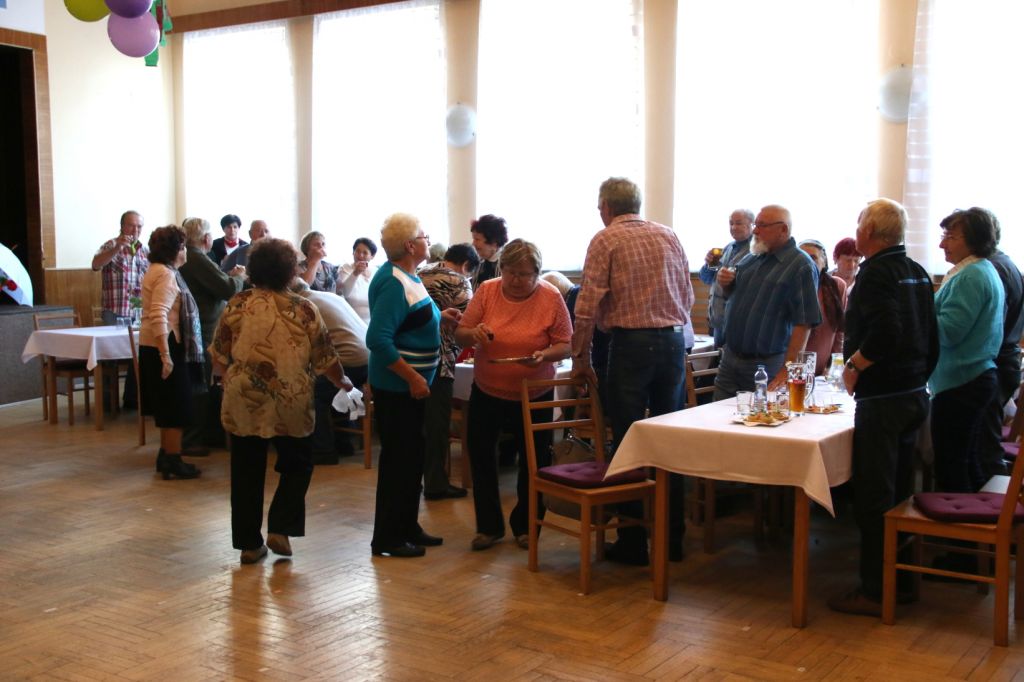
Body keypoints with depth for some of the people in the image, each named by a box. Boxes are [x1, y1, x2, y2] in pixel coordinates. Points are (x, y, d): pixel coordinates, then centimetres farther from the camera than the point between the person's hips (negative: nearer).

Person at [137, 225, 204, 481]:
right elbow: (158, 316, -28)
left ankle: (166, 454, 26)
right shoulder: (166, 274, -17)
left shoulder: (159, 270, 16)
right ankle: (173, 462, 1)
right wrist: (165, 356, -30)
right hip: (165, 346, -11)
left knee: (169, 406, 18)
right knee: (176, 405, -4)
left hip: (157, 345, 11)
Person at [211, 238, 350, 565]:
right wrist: (342, 382, 19)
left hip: (243, 404, 1)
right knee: (296, 465, 18)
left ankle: (249, 543, 17)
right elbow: (325, 358, 1)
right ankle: (279, 528, 8)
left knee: (247, 473, 11)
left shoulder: (236, 305, -1)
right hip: (290, 405, -1)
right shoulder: (303, 310, -4)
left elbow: (219, 355, 5)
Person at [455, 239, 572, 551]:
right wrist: (473, 333, -27)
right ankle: (489, 526, 23)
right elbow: (460, 335, -4)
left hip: (534, 396, -1)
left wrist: (544, 355, -30)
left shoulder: (551, 298, -11)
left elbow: (566, 346, -10)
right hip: (487, 391, 2)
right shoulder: (486, 291, -7)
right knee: (480, 455, 6)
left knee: (533, 461, 8)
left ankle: (525, 525, 29)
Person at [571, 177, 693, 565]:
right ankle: (672, 537, 17)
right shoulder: (669, 237, 12)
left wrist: (581, 357, 0)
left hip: (631, 344, -5)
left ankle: (633, 543, 5)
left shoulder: (605, 240, -2)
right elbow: (688, 296, 14)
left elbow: (588, 304, -8)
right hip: (674, 341, 5)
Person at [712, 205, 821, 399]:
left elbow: (803, 323, -17)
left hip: (767, 365, -6)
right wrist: (725, 283, 1)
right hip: (730, 356, 6)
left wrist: (788, 369, -22)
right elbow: (732, 296, 25)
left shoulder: (801, 266, -11)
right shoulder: (752, 258, 11)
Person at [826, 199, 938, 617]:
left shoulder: (877, 273, -15)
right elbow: (931, 336, 16)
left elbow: (885, 331, -29)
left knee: (873, 497, -2)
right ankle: (901, 578, 26)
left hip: (882, 398, -9)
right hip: (915, 394, 9)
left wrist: (854, 366, -16)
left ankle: (875, 591, 4)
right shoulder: (917, 273, 12)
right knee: (900, 492, 17)